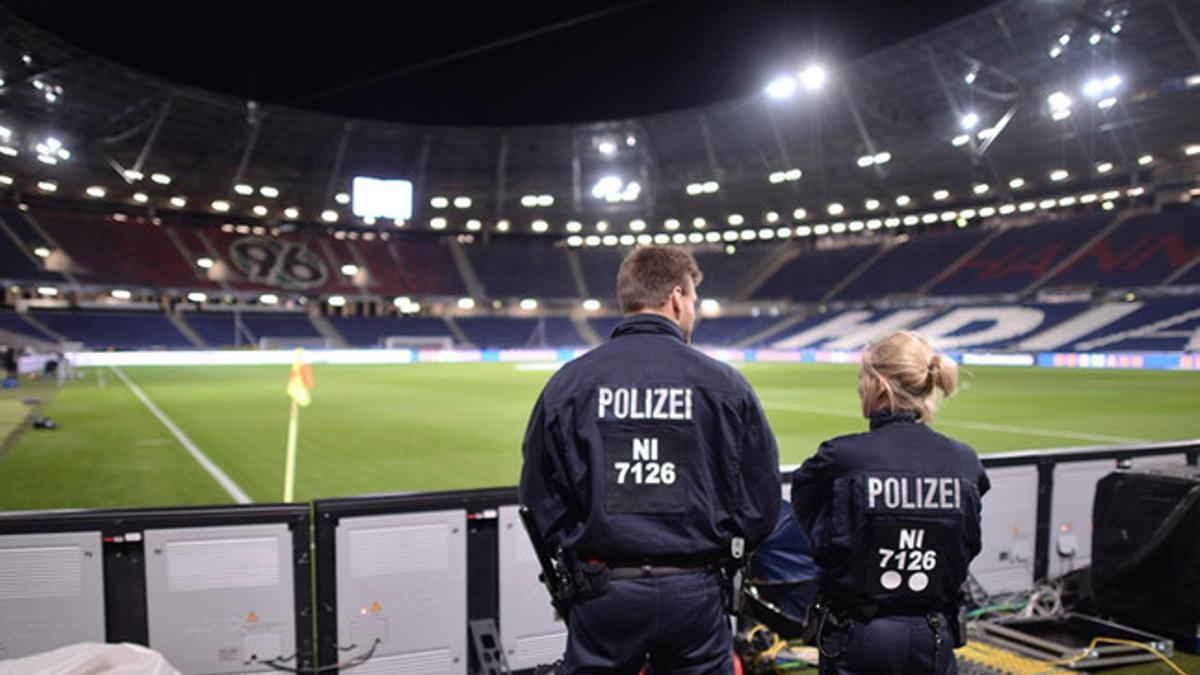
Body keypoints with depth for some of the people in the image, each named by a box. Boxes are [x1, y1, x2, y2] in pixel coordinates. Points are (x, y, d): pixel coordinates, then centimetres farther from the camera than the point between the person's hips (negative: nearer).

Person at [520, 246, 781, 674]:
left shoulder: (568, 382, -5)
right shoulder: (725, 384, -5)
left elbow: (539, 496, -1)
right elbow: (763, 499, 0)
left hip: (602, 592, 0)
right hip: (695, 592, 0)